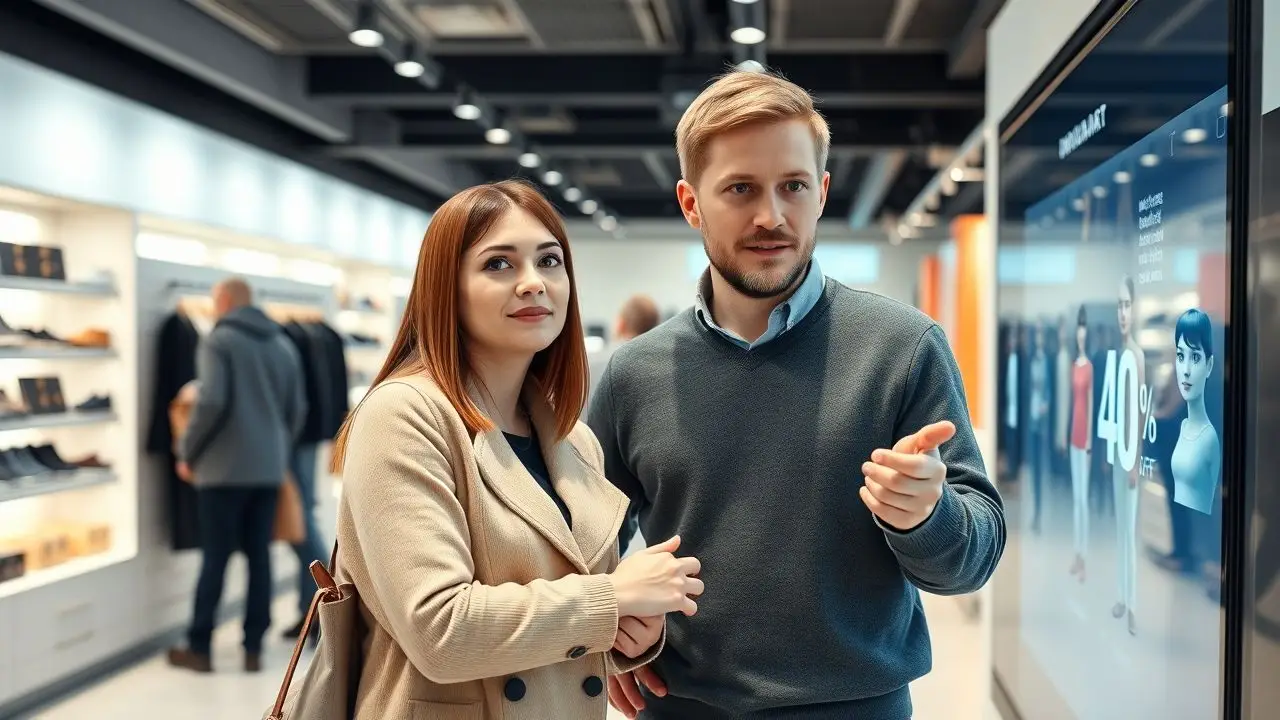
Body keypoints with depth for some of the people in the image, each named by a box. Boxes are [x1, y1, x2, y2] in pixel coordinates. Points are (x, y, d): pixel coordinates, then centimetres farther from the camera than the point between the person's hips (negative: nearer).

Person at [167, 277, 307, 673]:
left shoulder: (218, 340, -6)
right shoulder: (283, 344, 12)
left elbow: (211, 402, -17)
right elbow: (298, 408, 12)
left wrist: (188, 453, -6)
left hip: (225, 467, -5)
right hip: (269, 469, 5)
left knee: (215, 558, 1)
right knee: (259, 556, 7)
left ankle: (199, 648, 9)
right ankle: (253, 648, 8)